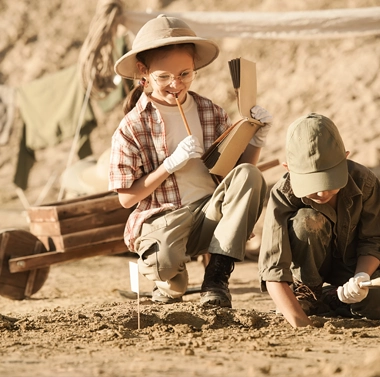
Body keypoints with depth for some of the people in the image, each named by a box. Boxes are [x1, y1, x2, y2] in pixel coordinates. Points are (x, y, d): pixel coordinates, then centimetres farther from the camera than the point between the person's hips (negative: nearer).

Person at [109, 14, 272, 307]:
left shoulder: (211, 113, 5)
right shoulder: (132, 127, -5)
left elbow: (237, 166, 9)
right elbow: (126, 198, -6)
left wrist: (257, 138, -9)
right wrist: (171, 164, -15)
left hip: (210, 216, 4)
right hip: (161, 220, -4)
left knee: (249, 175, -24)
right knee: (163, 261, -39)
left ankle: (217, 275, -17)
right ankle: (173, 284, 5)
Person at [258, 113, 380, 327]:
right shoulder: (283, 196, -29)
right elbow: (273, 269, -36)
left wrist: (361, 277, -35)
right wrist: (301, 324, -48)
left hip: (352, 264, 1)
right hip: (310, 268, -1)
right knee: (306, 221, -34)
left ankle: (332, 299, 1)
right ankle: (306, 296, -12)